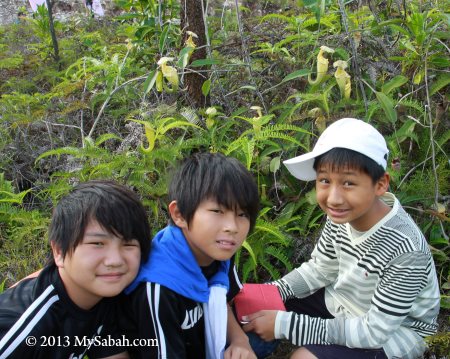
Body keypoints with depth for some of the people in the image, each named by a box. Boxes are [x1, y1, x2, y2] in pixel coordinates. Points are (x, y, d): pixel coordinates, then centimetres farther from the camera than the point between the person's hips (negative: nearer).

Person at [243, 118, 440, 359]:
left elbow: (373, 331, -27)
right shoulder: (342, 216, -15)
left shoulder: (405, 251, -34)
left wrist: (286, 324, -29)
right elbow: (320, 268, 0)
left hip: (392, 333, -6)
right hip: (342, 302, 6)